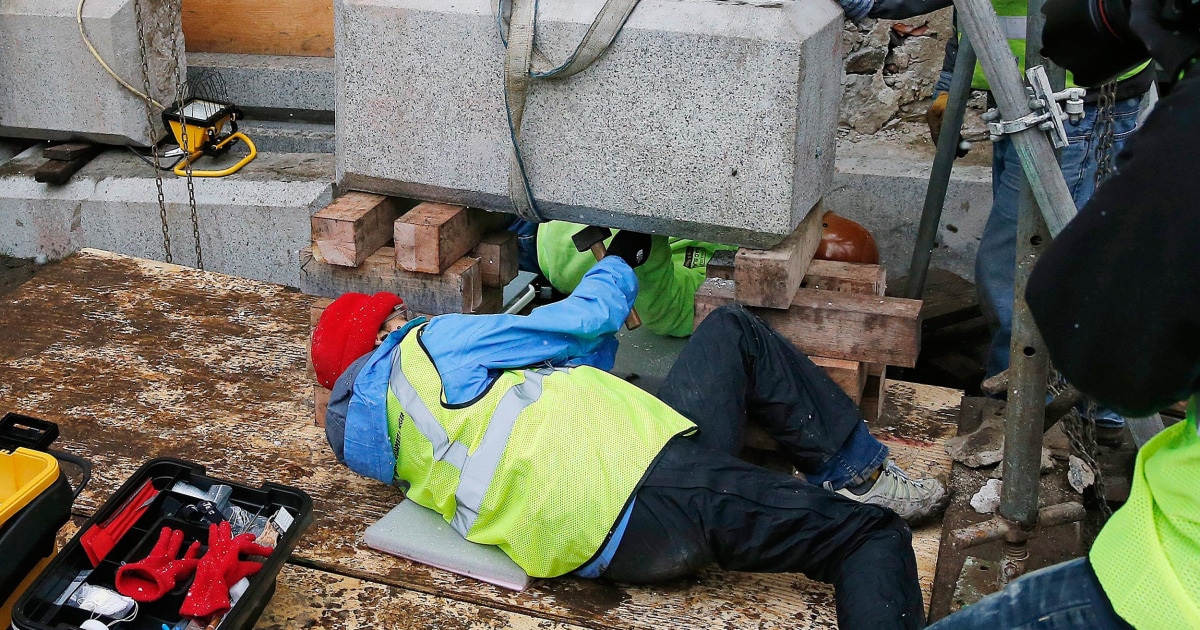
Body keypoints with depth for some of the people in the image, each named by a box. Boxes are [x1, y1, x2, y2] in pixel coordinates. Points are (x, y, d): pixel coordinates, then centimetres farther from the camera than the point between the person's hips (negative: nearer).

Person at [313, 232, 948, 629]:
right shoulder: (433, 344, -2)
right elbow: (585, 321, 6)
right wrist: (619, 261, 24)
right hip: (644, 483, -9)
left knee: (734, 332, 21)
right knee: (873, 536, -9)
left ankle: (856, 472, 19)